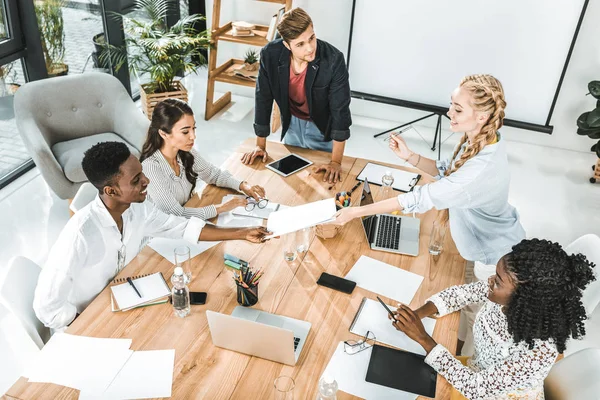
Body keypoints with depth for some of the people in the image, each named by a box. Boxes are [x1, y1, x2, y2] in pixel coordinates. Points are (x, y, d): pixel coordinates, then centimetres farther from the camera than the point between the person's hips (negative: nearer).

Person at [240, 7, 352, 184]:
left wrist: (336, 162, -28)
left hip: (323, 127, -2)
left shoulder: (333, 59, -33)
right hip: (292, 123, 3)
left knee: (323, 178, 13)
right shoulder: (270, 54, -25)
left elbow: (340, 110, -28)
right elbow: (263, 99, -13)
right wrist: (260, 146, -7)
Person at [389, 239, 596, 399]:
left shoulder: (539, 351, -38)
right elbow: (462, 292, -4)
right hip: (479, 373, 5)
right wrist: (419, 313, -20)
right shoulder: (503, 294, -23)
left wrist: (422, 338, -33)